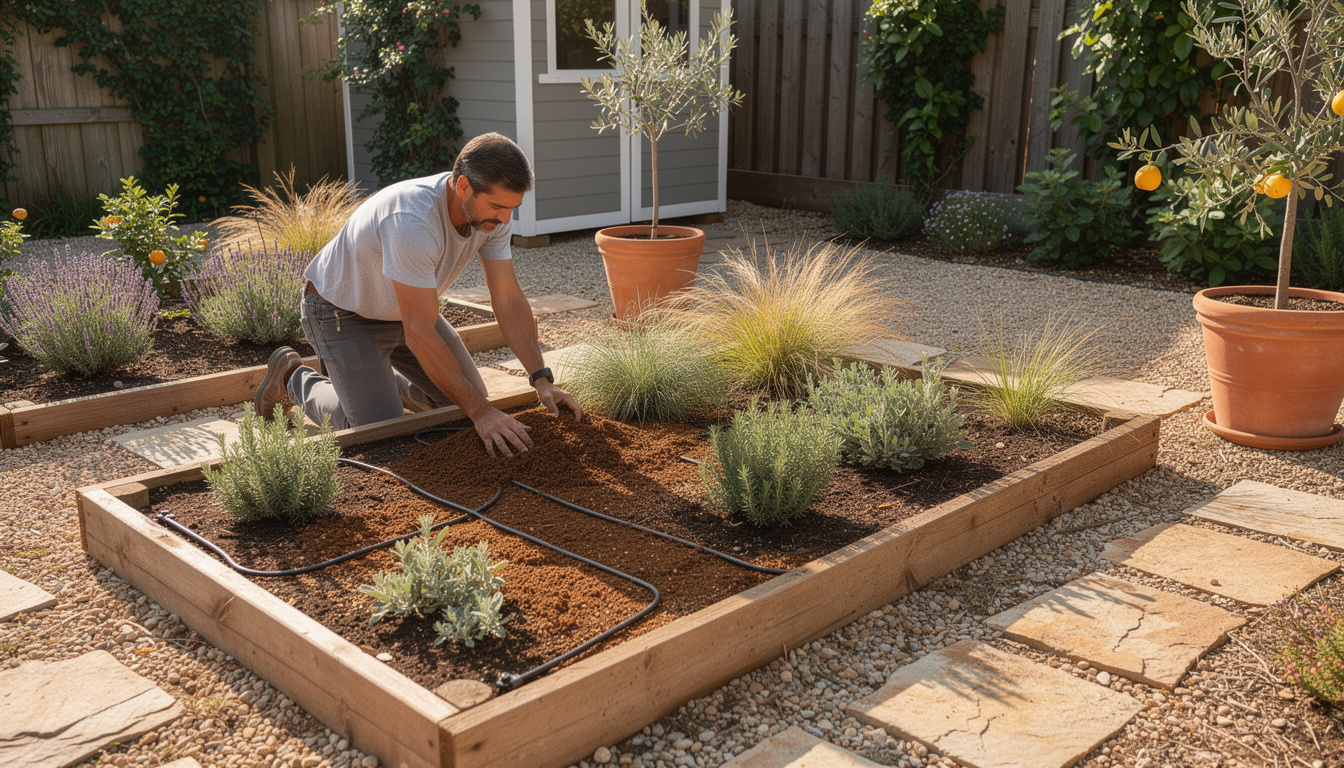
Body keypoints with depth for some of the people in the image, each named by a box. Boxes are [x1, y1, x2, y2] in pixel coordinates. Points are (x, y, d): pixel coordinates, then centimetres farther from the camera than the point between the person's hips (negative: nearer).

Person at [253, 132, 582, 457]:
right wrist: (480, 412, -38)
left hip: (404, 307, 7)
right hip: (343, 311, -7)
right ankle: (294, 378, 13)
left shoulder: (491, 208, -18)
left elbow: (508, 299, -12)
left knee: (465, 395, 6)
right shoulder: (412, 221, -41)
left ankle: (374, 376, 28)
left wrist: (542, 379, -21)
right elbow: (419, 333, -39)